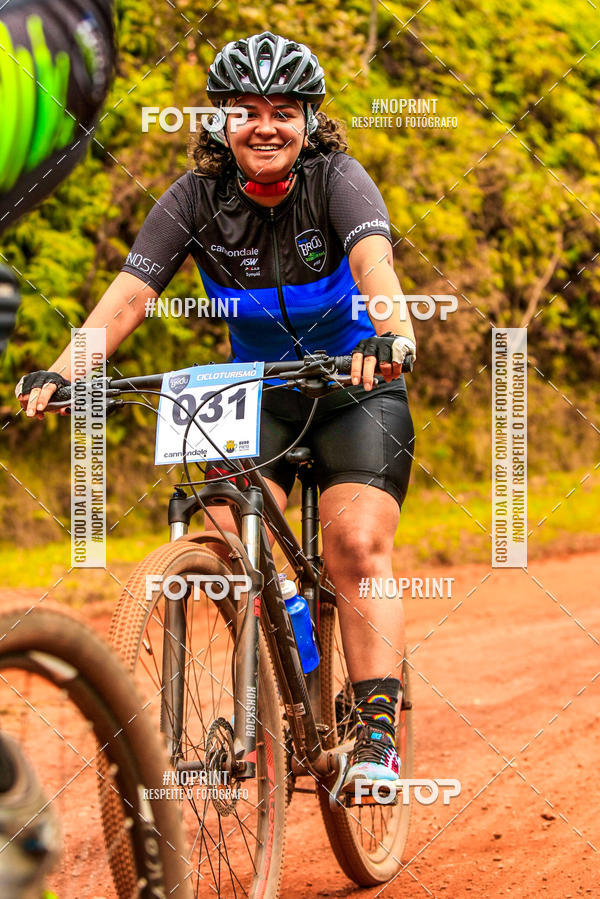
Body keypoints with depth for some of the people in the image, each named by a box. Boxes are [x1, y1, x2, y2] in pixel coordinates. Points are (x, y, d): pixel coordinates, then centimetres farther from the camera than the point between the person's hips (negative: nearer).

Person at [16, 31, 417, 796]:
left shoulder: (336, 181, -19)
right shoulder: (197, 197, -12)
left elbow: (374, 260, -39)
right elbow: (129, 294, -21)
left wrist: (391, 332, -60)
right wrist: (62, 371, -38)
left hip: (355, 390, -2)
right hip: (255, 394, 3)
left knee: (357, 550, -18)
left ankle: (377, 733, -15)